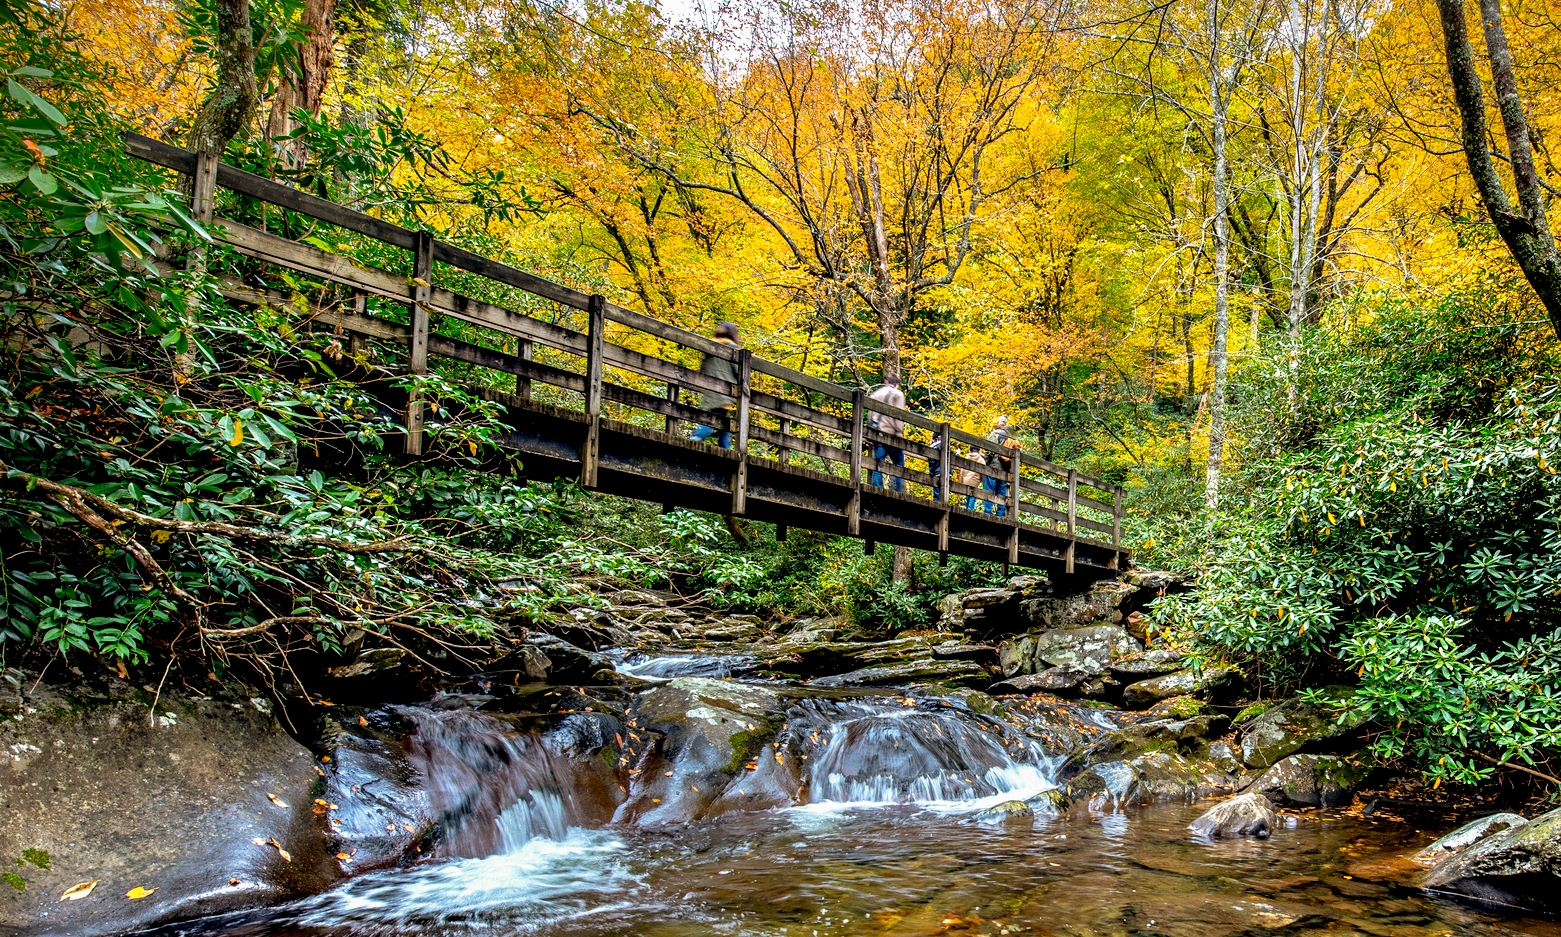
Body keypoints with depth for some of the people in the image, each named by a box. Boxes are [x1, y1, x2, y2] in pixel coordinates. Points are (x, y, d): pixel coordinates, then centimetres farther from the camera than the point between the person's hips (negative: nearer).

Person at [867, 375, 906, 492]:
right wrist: (899, 433, -6)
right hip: (890, 433, -4)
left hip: (876, 433, 4)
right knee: (899, 464, 3)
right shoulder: (898, 394, 2)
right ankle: (899, 492, -7)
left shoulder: (875, 394, 17)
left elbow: (869, 415, 16)